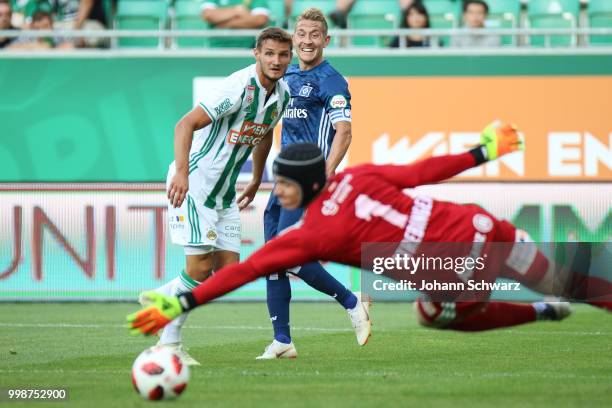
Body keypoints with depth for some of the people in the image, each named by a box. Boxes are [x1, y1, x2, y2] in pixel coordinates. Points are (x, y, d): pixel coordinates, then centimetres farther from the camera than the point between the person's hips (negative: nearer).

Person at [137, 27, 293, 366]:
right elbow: (186, 124, -27)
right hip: (192, 183, -8)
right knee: (201, 267, -11)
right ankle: (169, 342, 5)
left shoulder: (282, 93, 5)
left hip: (225, 193, 8)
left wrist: (256, 183, 29)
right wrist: (181, 172, -38)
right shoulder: (239, 87, -22)